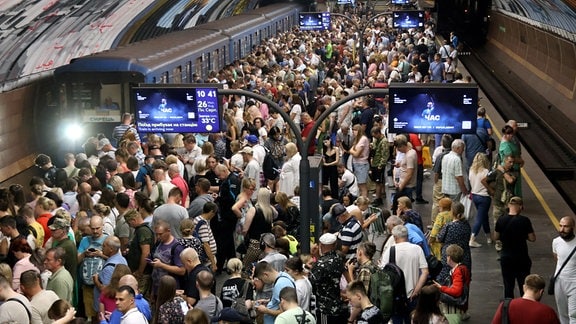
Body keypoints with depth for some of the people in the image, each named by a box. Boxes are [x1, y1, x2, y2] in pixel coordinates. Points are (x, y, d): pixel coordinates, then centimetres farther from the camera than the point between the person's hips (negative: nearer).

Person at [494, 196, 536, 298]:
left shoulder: (501, 220, -7)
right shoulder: (524, 221, -14)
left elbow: (496, 237, 3)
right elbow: (532, 238, -8)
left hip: (505, 258, 2)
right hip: (521, 258, -2)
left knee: (508, 286, 12)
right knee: (524, 286, 10)